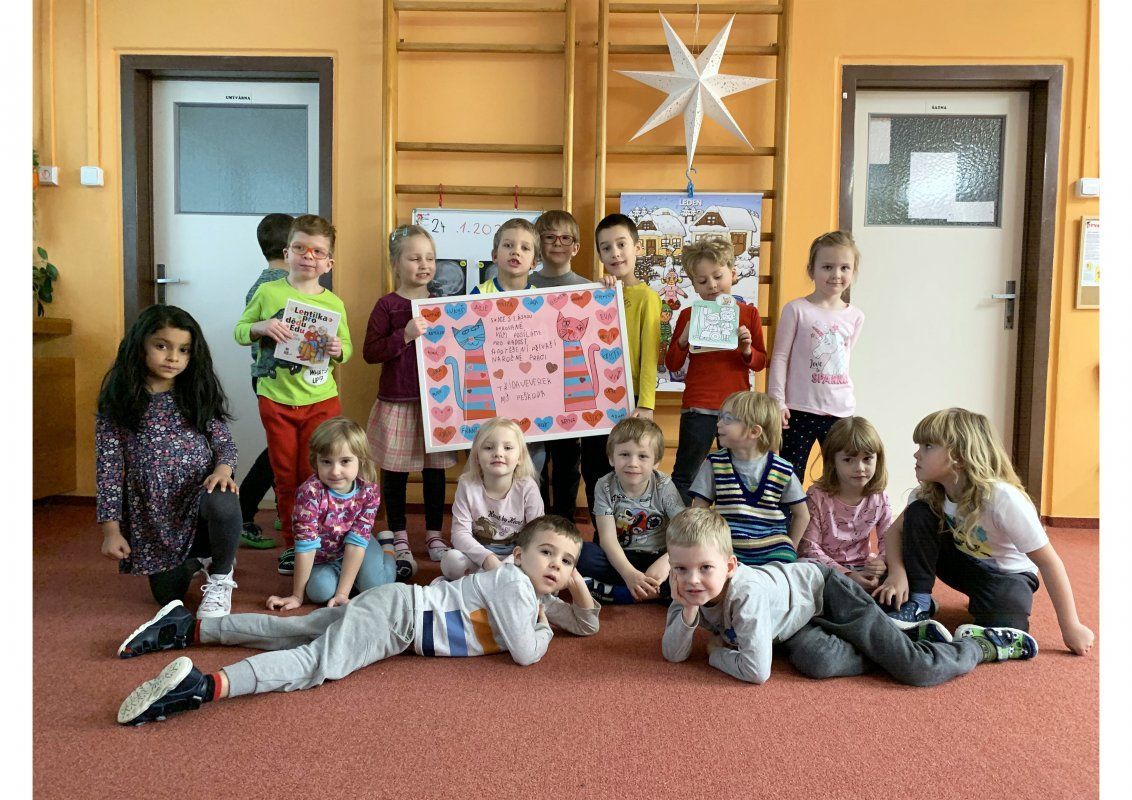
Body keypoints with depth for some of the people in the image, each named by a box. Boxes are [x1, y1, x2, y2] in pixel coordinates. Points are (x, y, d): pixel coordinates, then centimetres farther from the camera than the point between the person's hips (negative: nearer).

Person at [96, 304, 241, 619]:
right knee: (168, 597, 6)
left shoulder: (198, 392, 0)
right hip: (152, 513, 1)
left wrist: (223, 467, -22)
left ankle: (220, 577, -7)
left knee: (223, 505, -37)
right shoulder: (118, 401, -4)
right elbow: (108, 465, -4)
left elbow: (224, 439, 2)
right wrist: (111, 528, -7)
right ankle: (197, 560, 42)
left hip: (200, 493, -1)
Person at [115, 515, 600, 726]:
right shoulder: (511, 581, -12)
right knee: (314, 664, -26)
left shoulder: (538, 596, 16)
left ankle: (190, 628, 16)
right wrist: (544, 628, 1)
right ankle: (205, 686, -41)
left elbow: (587, 626, 26)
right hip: (397, 612, -8)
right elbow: (526, 654, -19)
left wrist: (578, 588, 8)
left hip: (393, 610, 8)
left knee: (288, 633, 11)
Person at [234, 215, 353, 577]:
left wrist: (339, 349, -13)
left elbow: (347, 347, 9)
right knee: (285, 476, 10)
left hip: (320, 401, 0)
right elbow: (240, 331, 3)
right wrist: (261, 326, -17)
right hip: (276, 399, 0)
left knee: (314, 475, 4)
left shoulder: (334, 304, 1)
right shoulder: (267, 292, -1)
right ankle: (291, 544, 22)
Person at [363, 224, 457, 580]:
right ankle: (400, 544, 19)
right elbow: (370, 352, -10)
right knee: (395, 473, 5)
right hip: (398, 403, -3)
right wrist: (405, 335, -22)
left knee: (435, 470, 11)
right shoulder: (388, 305, -5)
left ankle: (434, 537, 25)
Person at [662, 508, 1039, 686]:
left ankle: (982, 644, 17)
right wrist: (688, 612, -33)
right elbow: (673, 654, -15)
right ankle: (920, 633, 4)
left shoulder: (745, 593, -38)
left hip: (827, 591, -7)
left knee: (918, 671, -18)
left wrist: (718, 654, -19)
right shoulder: (688, 592, -15)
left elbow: (757, 670, -38)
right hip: (799, 620, 7)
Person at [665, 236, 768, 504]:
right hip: (698, 408, -1)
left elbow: (760, 362, 7)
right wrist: (684, 338, -14)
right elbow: (672, 364, 3)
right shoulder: (689, 315, 3)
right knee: (684, 476, 2)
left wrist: (747, 349, -13)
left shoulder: (748, 313, 5)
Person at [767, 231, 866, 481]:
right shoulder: (796, 309, -5)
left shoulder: (855, 317, 7)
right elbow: (780, 357, -5)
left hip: (840, 411, 4)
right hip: (800, 410, -4)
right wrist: (778, 401, -9)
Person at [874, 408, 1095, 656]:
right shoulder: (930, 493, -18)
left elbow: (1048, 561, -29)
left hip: (1007, 574, -4)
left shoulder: (1002, 499, -35)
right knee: (918, 513, -21)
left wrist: (1071, 627, -25)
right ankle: (918, 604, -11)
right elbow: (896, 530, -7)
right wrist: (897, 572, -29)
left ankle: (980, 603, 1)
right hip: (963, 560, 4)